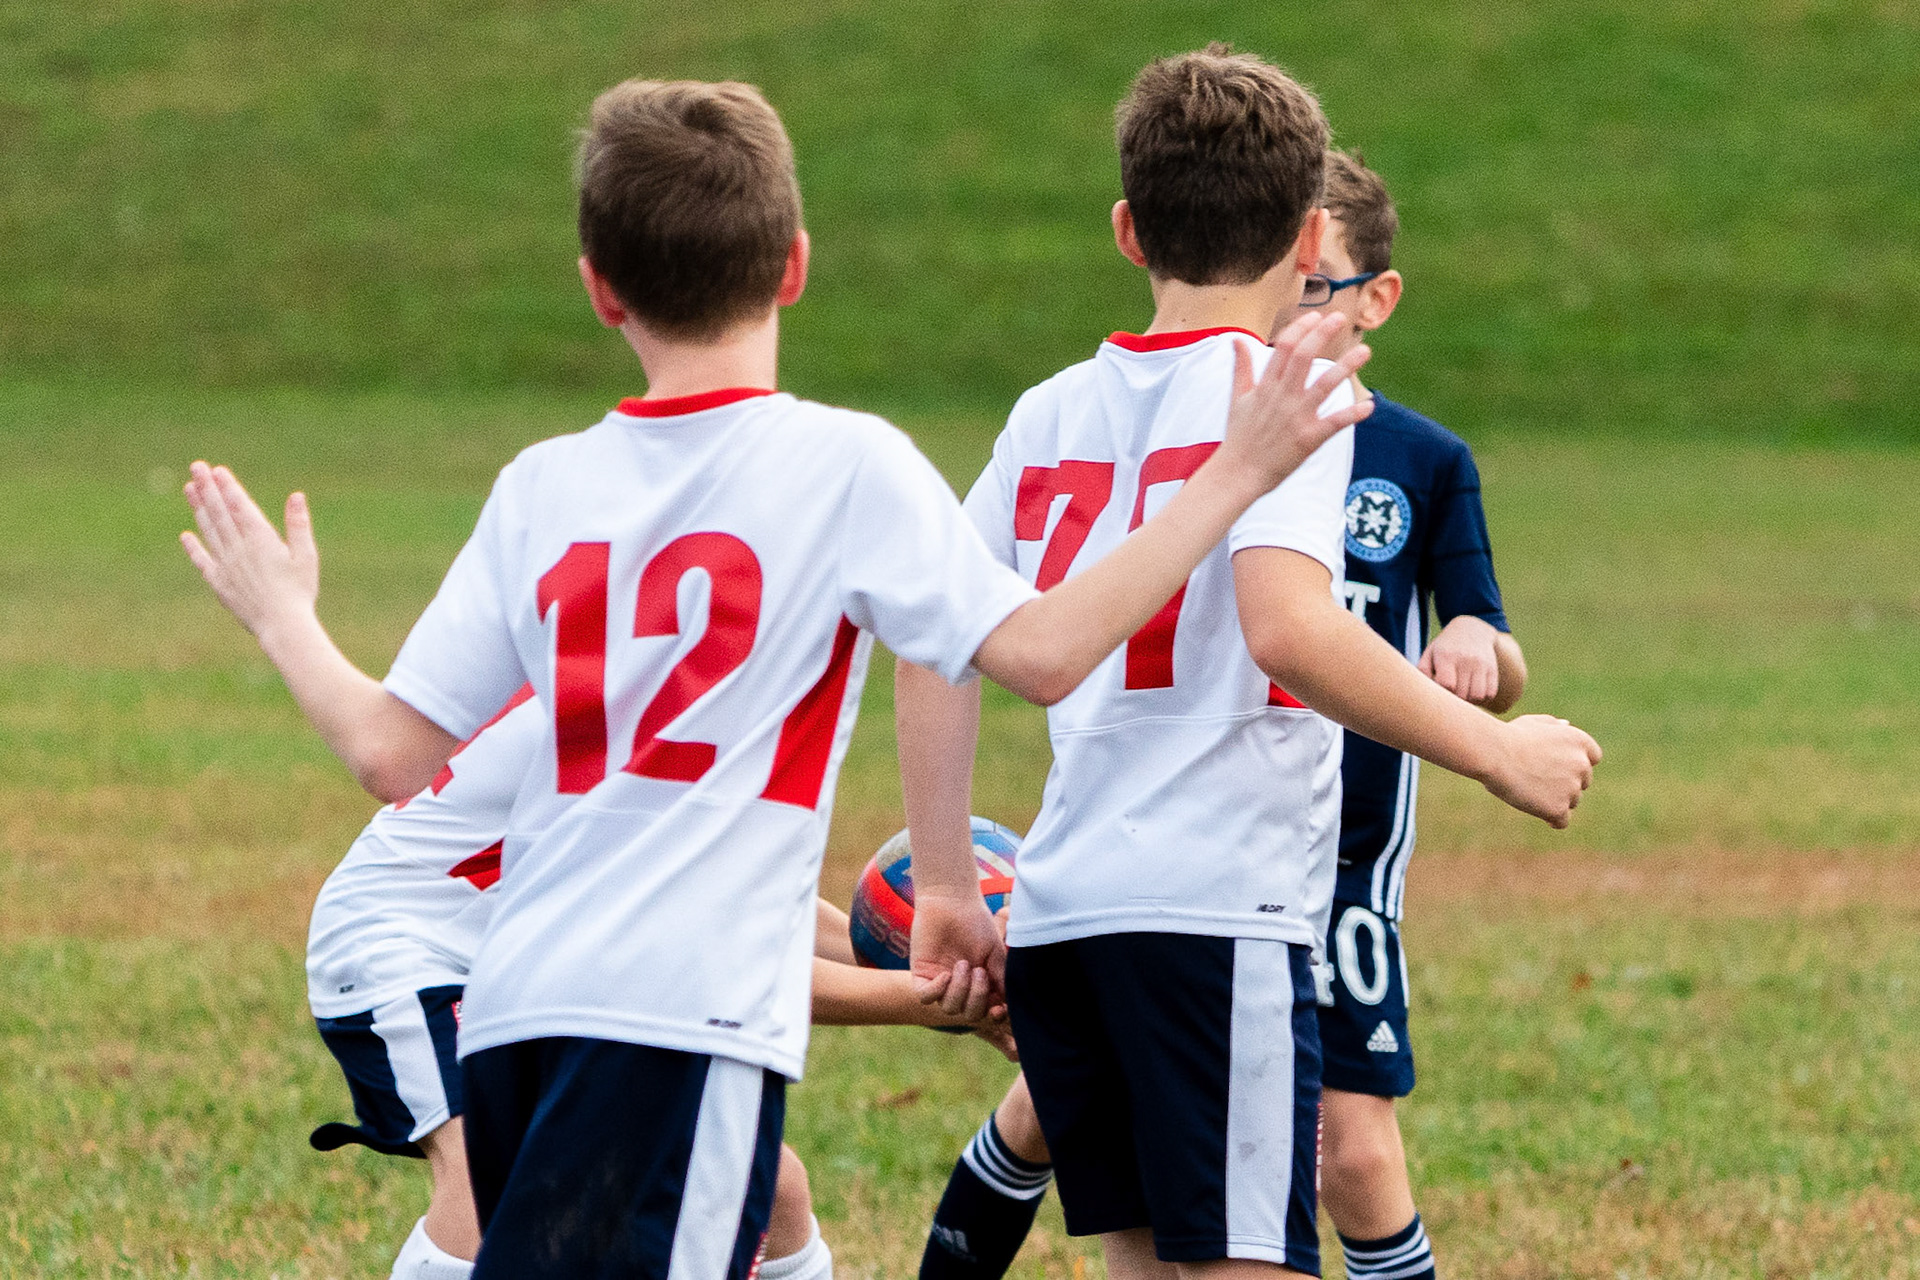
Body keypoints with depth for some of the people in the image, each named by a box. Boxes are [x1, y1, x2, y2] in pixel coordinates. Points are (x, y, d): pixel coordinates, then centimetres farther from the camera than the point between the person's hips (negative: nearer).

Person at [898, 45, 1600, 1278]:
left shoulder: (1053, 412, 15)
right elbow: (1285, 629, -20)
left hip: (1060, 912, 7)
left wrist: (946, 885, 20)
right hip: (1218, 910, -7)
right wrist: (1497, 749, -12)